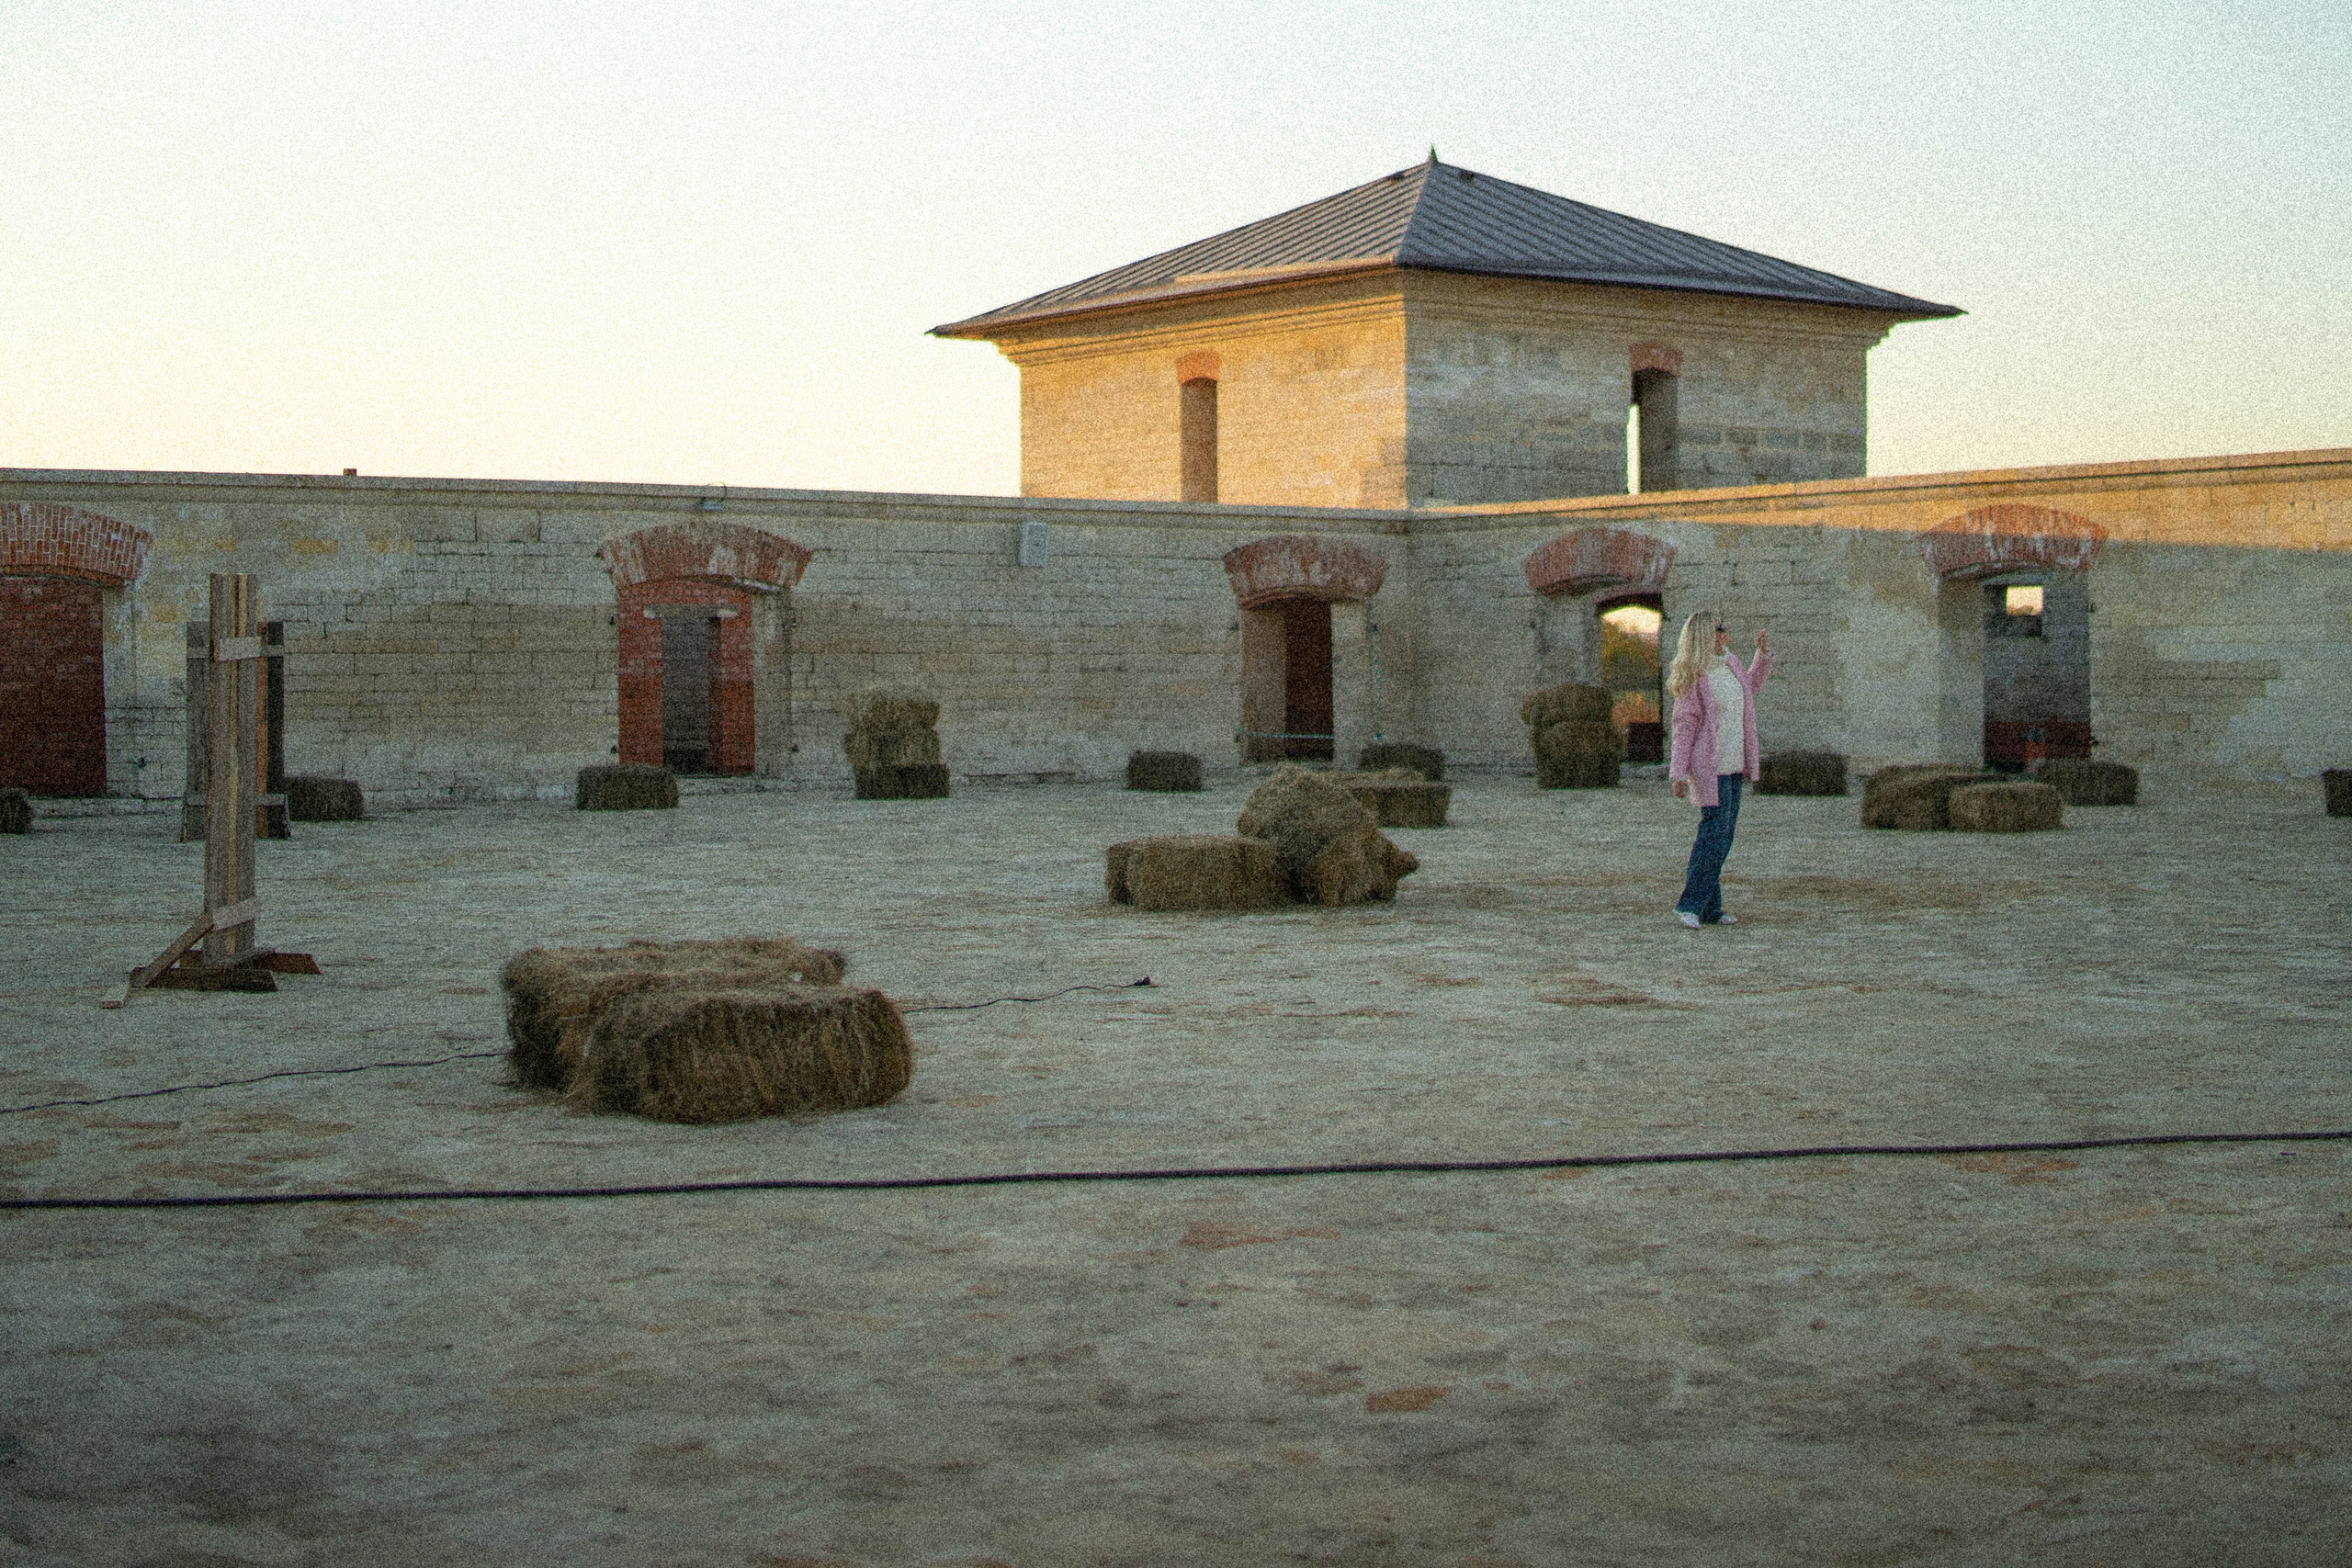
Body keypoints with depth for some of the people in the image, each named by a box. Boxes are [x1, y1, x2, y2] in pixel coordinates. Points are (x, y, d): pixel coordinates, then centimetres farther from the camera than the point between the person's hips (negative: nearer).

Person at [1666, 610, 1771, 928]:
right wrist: (1678, 773, -17)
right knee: (1714, 833, -14)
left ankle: (1710, 909, 12)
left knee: (1722, 837, 8)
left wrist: (1763, 651, 22)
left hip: (1733, 765, 8)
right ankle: (1689, 905, -10)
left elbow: (1752, 684, 33)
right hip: (1710, 767, -8)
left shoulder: (1729, 664, 10)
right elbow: (1684, 727, -13)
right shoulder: (1693, 678, -13)